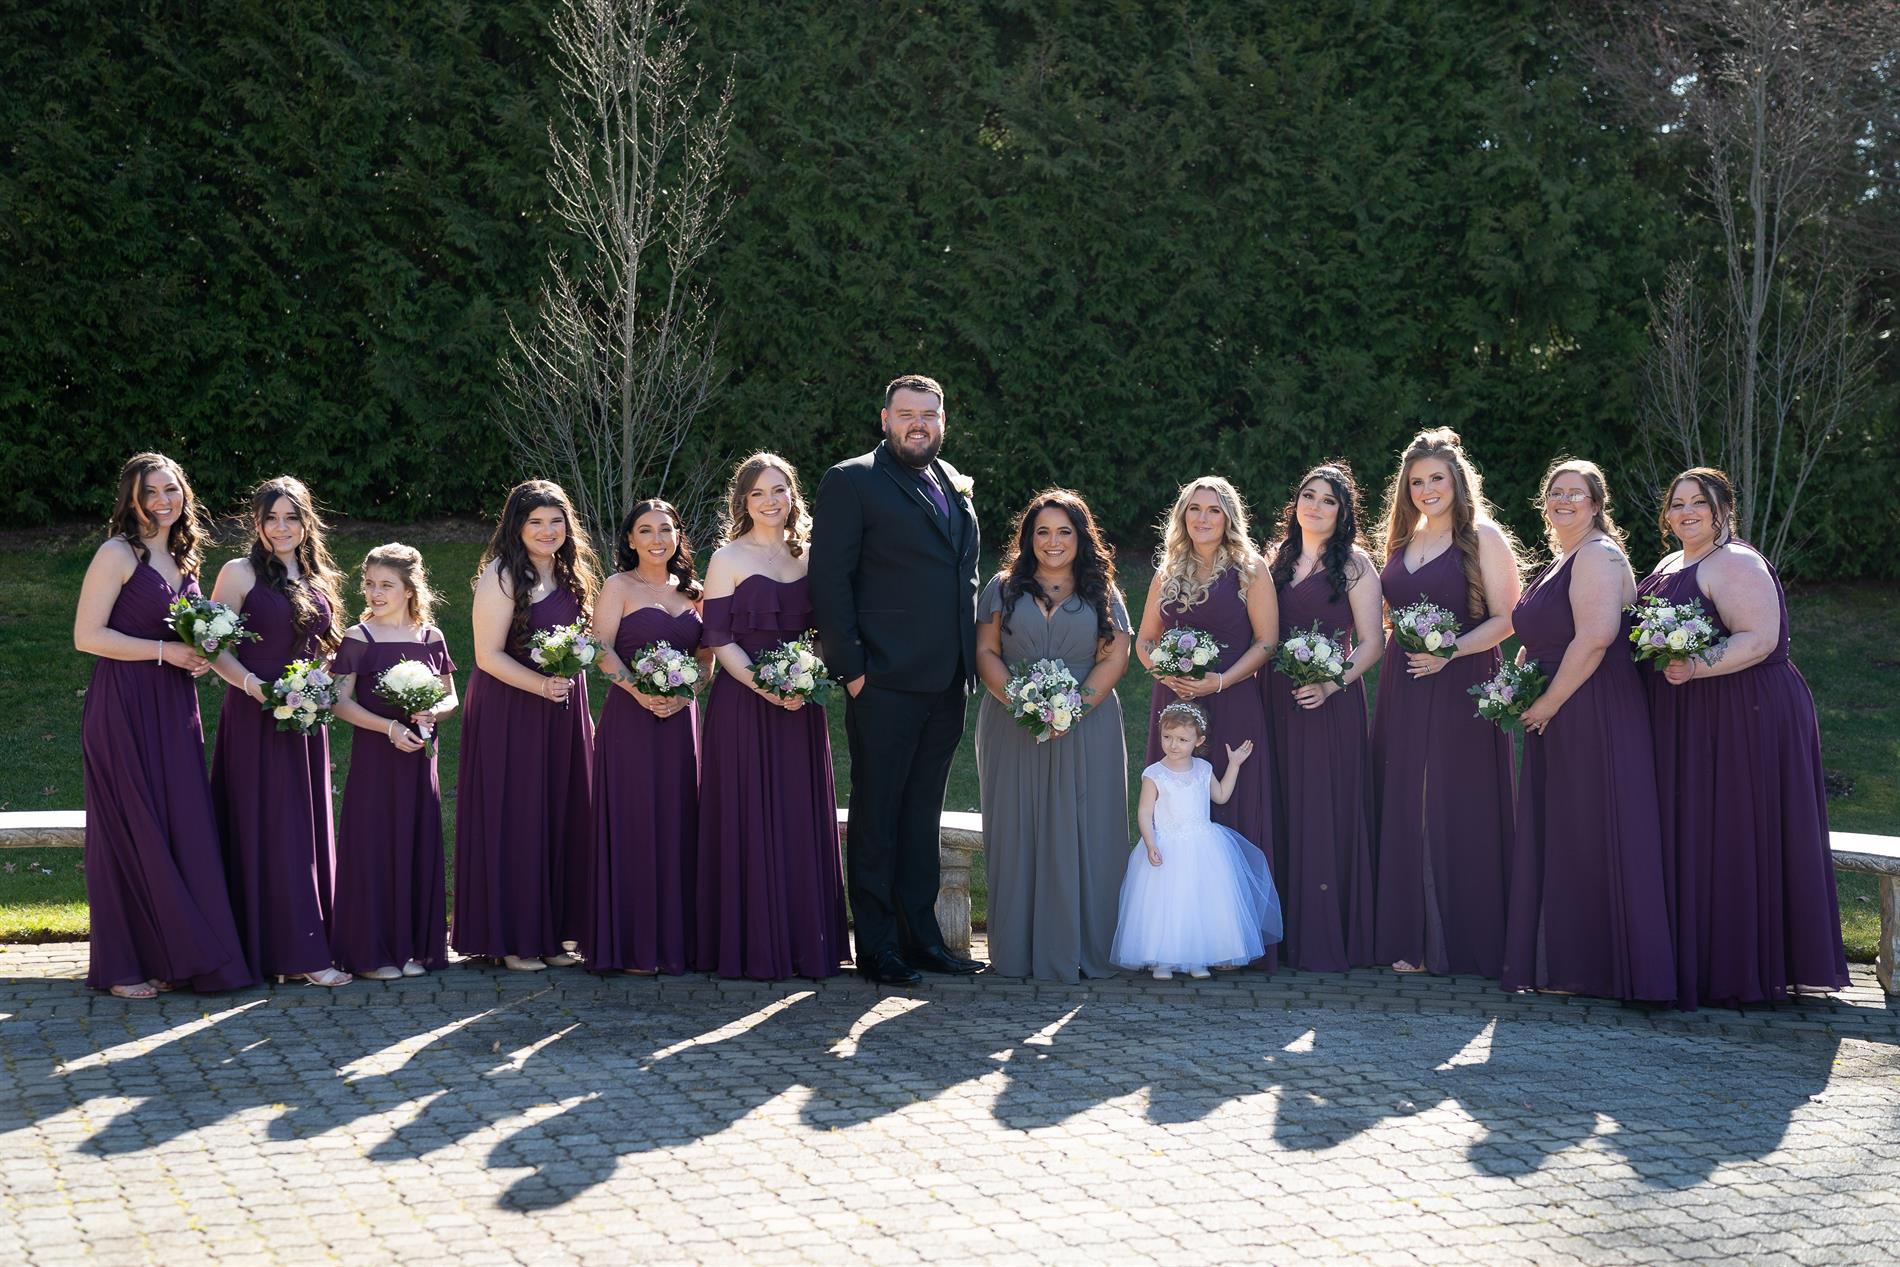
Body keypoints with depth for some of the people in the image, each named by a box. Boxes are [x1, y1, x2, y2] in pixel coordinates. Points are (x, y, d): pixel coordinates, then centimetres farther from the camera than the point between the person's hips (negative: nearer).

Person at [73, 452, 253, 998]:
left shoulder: (183, 557, 15)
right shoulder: (118, 554, -8)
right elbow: (87, 635, -14)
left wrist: (201, 656, 5)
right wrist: (165, 651, -17)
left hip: (174, 710, 7)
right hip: (123, 709, -7)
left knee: (181, 828, 4)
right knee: (133, 832, -3)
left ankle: (170, 956, 13)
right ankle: (123, 968, 6)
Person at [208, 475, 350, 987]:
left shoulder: (318, 579, 14)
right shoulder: (240, 573, -4)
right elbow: (215, 647, -8)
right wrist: (252, 685, -22)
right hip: (256, 715, -6)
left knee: (308, 826, 7)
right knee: (269, 828, -5)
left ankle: (304, 948, 13)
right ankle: (297, 950, -4)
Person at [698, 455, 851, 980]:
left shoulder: (805, 556, 12)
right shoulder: (728, 559, -2)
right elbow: (718, 639, -7)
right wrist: (765, 689, -17)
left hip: (799, 705, 5)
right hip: (743, 704, -5)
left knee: (802, 821, 6)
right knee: (750, 821, -3)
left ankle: (802, 944, 14)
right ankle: (751, 948, 3)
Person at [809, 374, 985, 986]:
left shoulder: (954, 484, 16)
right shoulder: (851, 482, -5)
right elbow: (829, 580, -9)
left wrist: (970, 656, 13)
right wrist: (851, 665, -14)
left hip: (946, 682, 7)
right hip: (885, 682, -6)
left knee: (922, 814, 13)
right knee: (877, 815, 1)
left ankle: (920, 935, 20)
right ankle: (877, 946, 7)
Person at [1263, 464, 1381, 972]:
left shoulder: (1354, 564, -1)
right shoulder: (1277, 559, 14)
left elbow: (1371, 643, -5)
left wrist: (1331, 684, -19)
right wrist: (1261, 680, 3)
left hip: (1330, 702, -5)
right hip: (1277, 699, 5)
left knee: (1328, 811, -5)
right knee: (1285, 811, 4)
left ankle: (1330, 939, -1)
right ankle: (1289, 934, 9)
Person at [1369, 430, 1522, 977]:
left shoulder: (1484, 537, -4)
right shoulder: (1403, 540, 15)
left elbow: (1505, 619, -9)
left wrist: (1449, 652, -20)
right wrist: (1404, 638, 6)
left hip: (1462, 689, -6)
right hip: (1403, 690, 6)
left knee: (1460, 812, -4)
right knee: (1406, 813, 5)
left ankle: (1466, 942, 4)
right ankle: (1414, 940, 10)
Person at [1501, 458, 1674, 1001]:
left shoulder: (1598, 555, -12)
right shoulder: (1558, 562, 19)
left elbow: (1594, 637, -23)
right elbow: (1538, 640, 29)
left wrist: (1548, 702, -18)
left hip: (1594, 718, -10)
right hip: (1555, 722, 10)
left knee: (1589, 840, -5)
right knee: (1557, 840, 12)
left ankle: (1593, 967, 1)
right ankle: (1562, 962, 18)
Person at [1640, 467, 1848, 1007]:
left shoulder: (1735, 564, -12)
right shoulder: (1671, 566, 17)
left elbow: (1760, 638, -22)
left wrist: (1696, 668, -31)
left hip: (1745, 719, -9)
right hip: (1690, 722, 9)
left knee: (1731, 839, -5)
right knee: (1689, 836, 9)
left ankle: (1738, 968, 2)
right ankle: (1693, 960, 15)